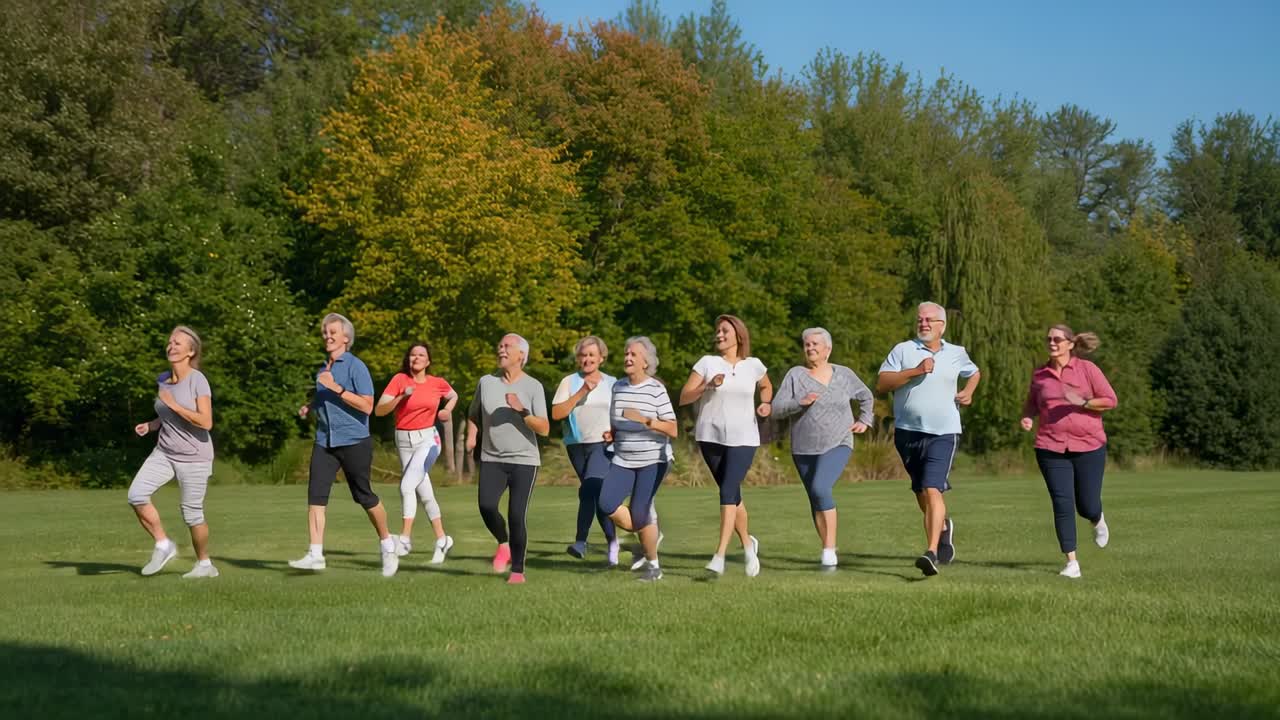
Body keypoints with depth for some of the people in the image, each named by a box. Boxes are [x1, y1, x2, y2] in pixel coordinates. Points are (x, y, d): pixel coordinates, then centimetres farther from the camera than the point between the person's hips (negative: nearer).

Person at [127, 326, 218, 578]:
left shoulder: (197, 380, -15)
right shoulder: (162, 379, 6)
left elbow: (206, 422, -23)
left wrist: (174, 405, -23)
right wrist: (150, 425, 4)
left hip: (193, 457, -6)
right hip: (164, 452, 6)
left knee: (192, 513, 0)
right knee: (136, 495, -12)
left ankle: (205, 564, 21)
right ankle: (163, 546, 3)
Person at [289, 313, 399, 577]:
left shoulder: (355, 366, -8)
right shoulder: (323, 369, 14)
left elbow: (367, 406, -17)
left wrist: (336, 388, -21)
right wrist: (309, 407, 9)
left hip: (354, 441, -6)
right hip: (324, 442, 6)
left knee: (364, 496, 4)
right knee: (315, 494, -8)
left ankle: (387, 547, 22)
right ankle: (315, 554, -10)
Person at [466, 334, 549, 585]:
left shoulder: (533, 387, -2)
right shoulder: (486, 382, 7)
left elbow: (544, 429, -8)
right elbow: (473, 415, 22)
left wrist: (521, 410, -20)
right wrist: (471, 436, 4)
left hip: (524, 460, -2)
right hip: (491, 459, 2)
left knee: (517, 515, -7)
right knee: (486, 505, -19)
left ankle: (518, 570, 9)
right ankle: (503, 544, 10)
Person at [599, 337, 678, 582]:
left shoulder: (656, 389, -9)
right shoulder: (618, 387, 8)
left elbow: (673, 430, -12)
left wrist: (645, 420, -25)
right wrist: (611, 434, -1)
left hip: (652, 461, -5)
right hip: (623, 460, 5)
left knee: (638, 513, -9)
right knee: (607, 503, -14)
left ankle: (653, 566, 12)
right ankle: (647, 534, 13)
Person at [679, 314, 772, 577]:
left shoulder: (753, 365, 5)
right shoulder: (707, 363, 1)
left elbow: (766, 386, 26)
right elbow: (683, 398, -4)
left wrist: (765, 404, 6)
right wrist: (708, 385, -18)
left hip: (743, 439, -1)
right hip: (711, 437, 1)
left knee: (728, 491, -16)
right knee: (732, 495, 10)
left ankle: (719, 556, -21)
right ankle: (748, 543, 33)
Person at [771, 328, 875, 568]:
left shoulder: (844, 374, 4)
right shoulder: (795, 375, 1)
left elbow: (866, 397, 22)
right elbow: (776, 409, -7)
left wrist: (864, 421, 8)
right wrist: (801, 402, -21)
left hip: (837, 445, -2)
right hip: (804, 449, 2)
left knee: (820, 489, -24)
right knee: (816, 501, 8)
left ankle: (829, 549, -18)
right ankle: (829, 551, 23)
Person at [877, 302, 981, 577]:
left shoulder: (956, 354, 10)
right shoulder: (903, 350, 2)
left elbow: (975, 373, 31)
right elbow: (882, 384, -8)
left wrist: (968, 392, 10)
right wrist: (915, 371, -16)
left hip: (943, 433, -2)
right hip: (908, 431, 2)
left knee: (932, 490, -18)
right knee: (920, 493, 15)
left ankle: (932, 553, -23)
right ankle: (943, 527, 45)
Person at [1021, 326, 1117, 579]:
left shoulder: (1087, 369, -1)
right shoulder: (1039, 374, 7)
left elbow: (1110, 400, -1)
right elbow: (1031, 404, 21)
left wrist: (1082, 403, -16)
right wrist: (1027, 417, -1)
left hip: (1088, 446, -1)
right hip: (1051, 448, 2)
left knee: (1087, 507, 4)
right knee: (1062, 504, -7)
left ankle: (1098, 520, 43)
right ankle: (1072, 563, -2)